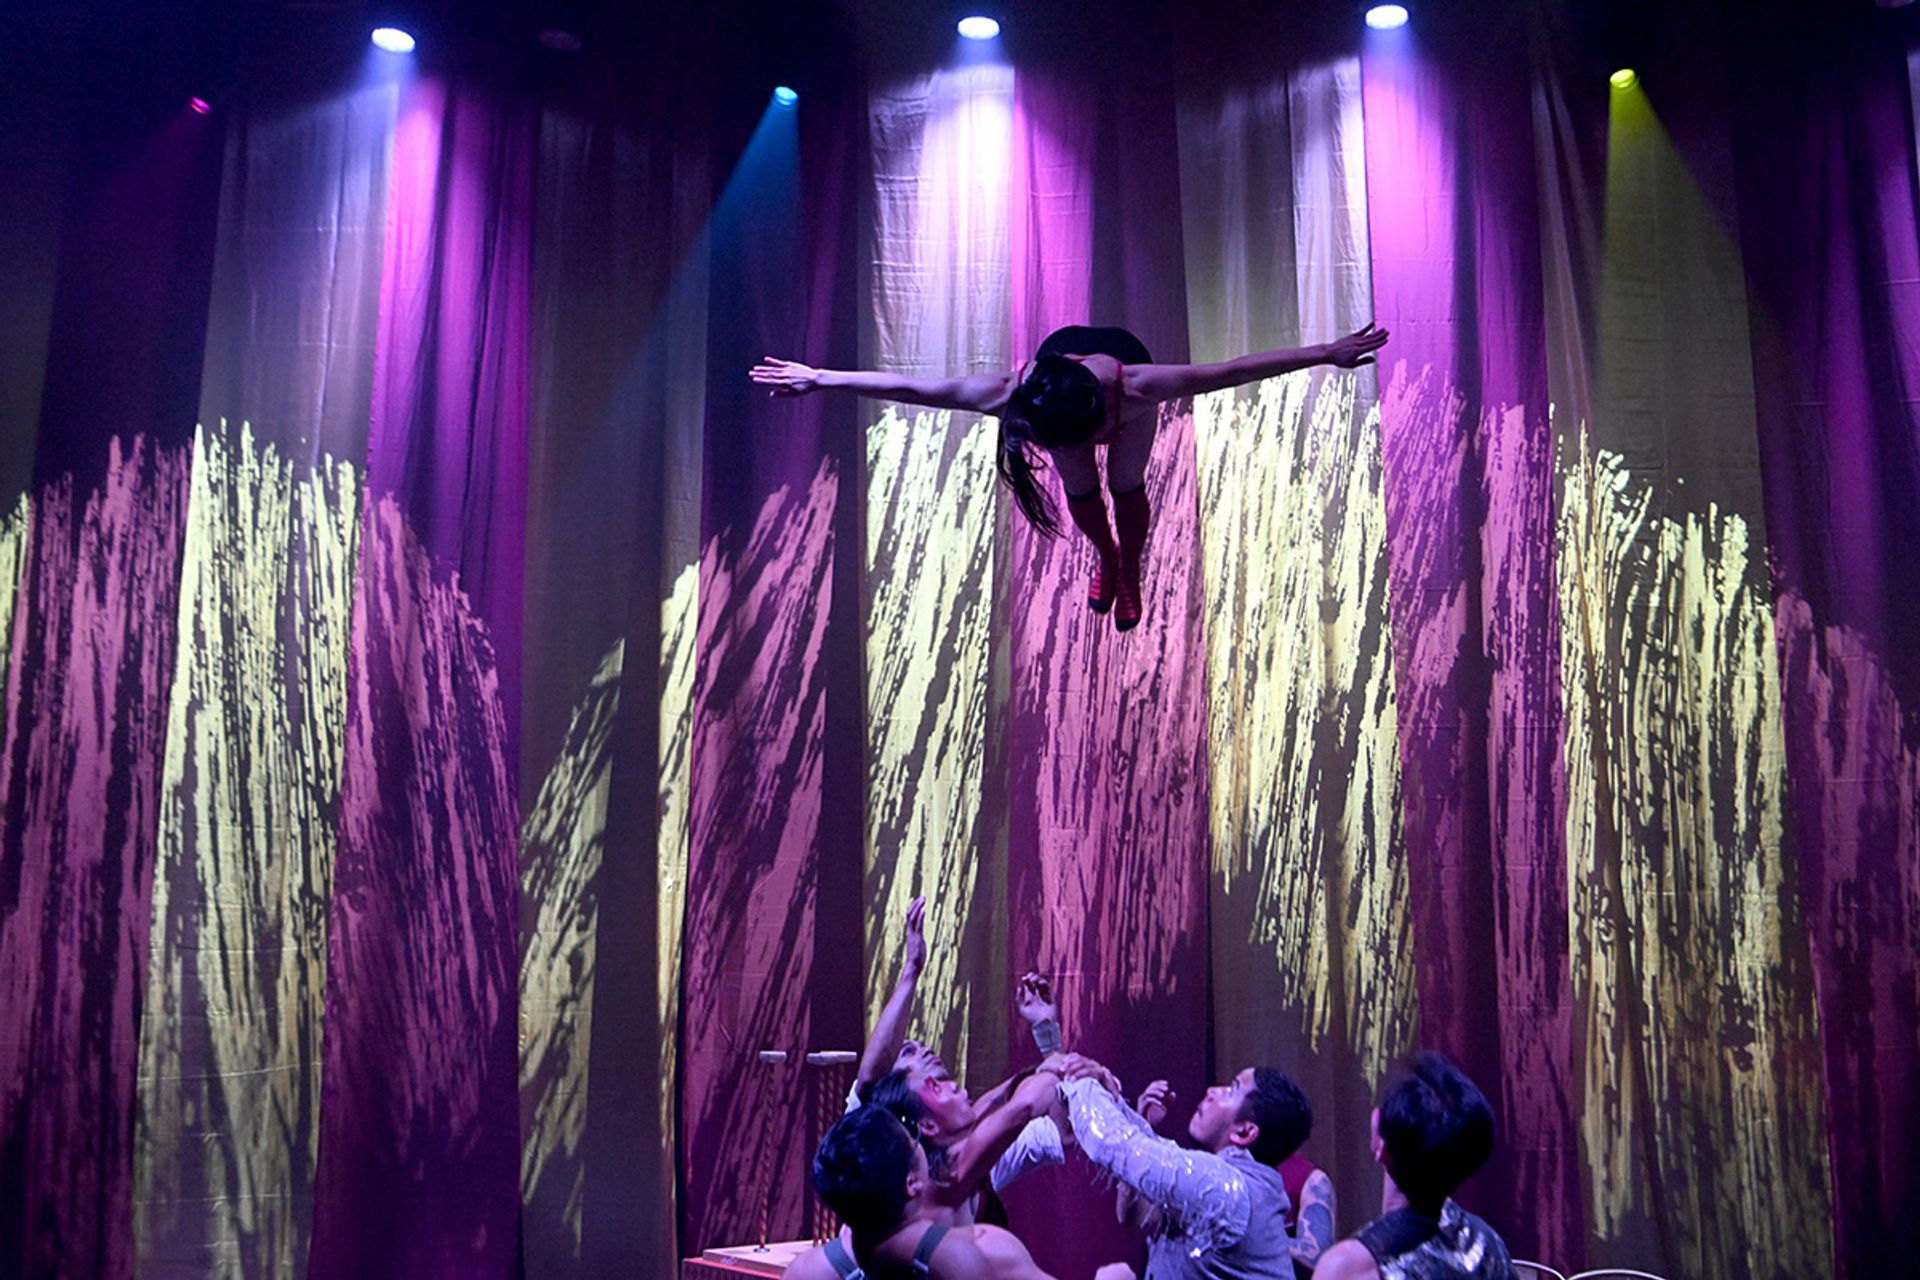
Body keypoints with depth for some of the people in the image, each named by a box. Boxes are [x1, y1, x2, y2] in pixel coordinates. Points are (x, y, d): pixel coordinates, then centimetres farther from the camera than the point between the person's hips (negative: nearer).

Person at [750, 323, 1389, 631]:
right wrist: (820, 379, -34)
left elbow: (1233, 370, -45)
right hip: (1066, 347, 1)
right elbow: (905, 386, -39)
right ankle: (1106, 559, 40)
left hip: (1124, 354, -1)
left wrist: (1327, 354, -43)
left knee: (1126, 488, 4)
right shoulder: (1007, 394, -46)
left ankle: (1130, 574, 35)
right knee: (1080, 493, 7)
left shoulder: (1138, 389, -50)